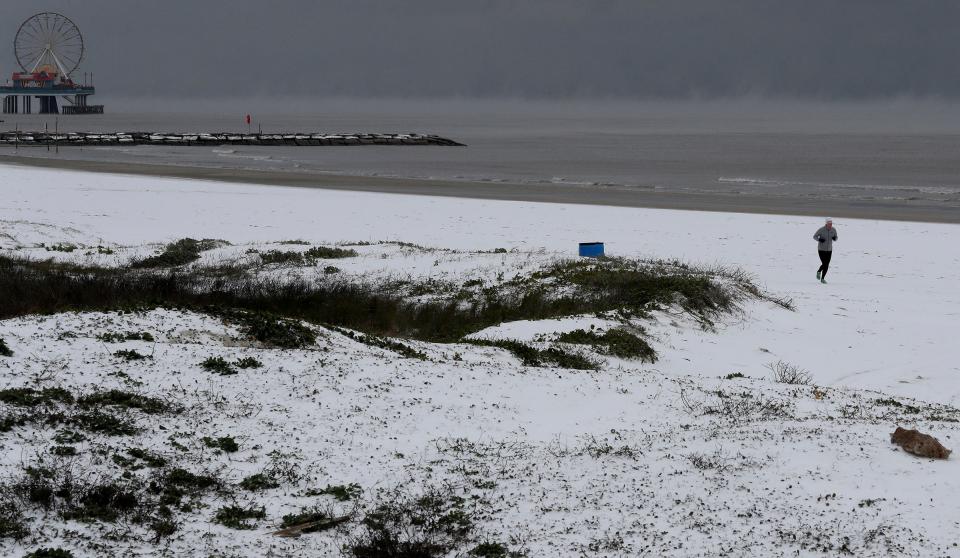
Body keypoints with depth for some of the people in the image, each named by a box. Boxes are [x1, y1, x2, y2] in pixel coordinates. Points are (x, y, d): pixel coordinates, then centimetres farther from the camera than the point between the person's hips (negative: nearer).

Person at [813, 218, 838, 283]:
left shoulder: (833, 229, -5)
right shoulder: (821, 229, -17)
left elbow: (835, 238, 8)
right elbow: (814, 236, -6)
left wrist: (834, 238, -17)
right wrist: (819, 239, -27)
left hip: (829, 250, 4)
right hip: (821, 249, -4)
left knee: (826, 265, 3)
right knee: (824, 264, -12)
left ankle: (822, 278, 24)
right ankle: (819, 271, 22)